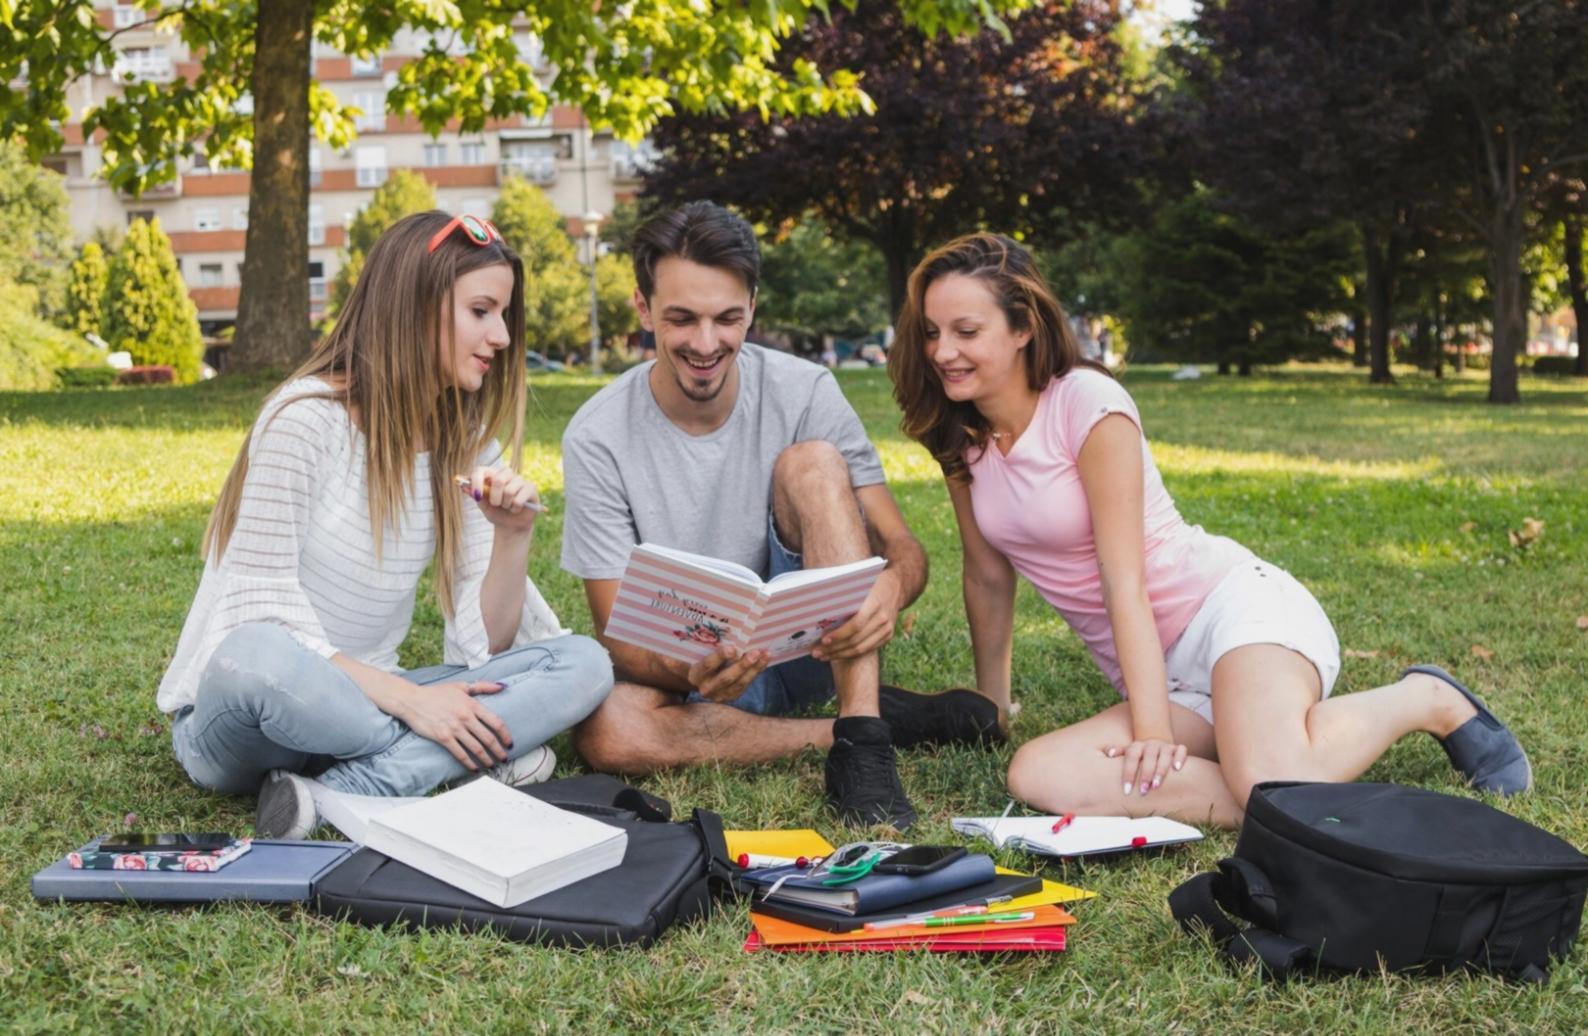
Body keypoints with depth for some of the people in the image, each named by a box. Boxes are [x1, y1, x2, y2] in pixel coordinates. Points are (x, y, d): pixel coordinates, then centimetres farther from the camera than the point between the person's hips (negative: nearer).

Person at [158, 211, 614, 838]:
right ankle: (476, 764, -20)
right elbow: (264, 609, -19)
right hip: (237, 720, -6)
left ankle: (340, 798, -26)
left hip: (358, 705, 6)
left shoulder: (469, 444, 6)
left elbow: (485, 646, 1)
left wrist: (513, 538, -16)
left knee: (585, 664, -13)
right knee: (255, 654, -41)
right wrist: (406, 698, -26)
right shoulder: (308, 417, -14)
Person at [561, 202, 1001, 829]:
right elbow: (618, 631, -15)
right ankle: (883, 720, -20)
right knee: (605, 733, -34)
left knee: (814, 462, -24)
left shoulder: (803, 393, -11)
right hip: (685, 665, 0)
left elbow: (905, 550, -11)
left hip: (812, 644, 0)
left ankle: (862, 742, -31)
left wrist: (889, 586, -38)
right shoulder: (598, 438, -14)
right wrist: (692, 671, -39)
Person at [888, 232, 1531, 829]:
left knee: (1273, 781, -36)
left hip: (1233, 607, -6)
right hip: (1168, 679, 6)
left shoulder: (1086, 403, -13)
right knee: (1038, 777, -25)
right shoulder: (959, 439, 6)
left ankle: (1428, 701, -2)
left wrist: (1153, 733, -20)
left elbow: (1123, 578, -18)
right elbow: (988, 575, 15)